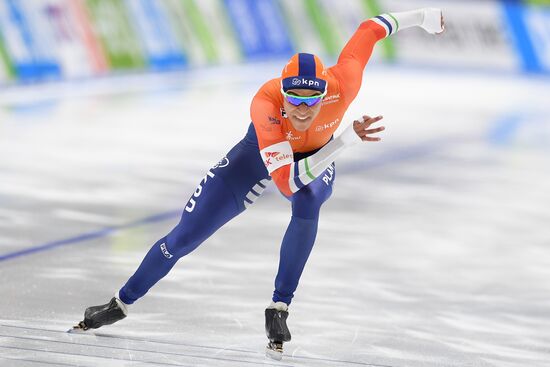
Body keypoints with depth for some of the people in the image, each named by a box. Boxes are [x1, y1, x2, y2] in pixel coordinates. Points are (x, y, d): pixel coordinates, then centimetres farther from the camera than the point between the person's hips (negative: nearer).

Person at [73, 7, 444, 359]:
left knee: (308, 204, -37)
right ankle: (121, 303, 25)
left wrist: (422, 17, -1)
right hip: (263, 152, -1)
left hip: (319, 154, 1)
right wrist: (348, 139, -57)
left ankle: (279, 309, -23)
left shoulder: (343, 84, -38)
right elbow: (287, 181, -50)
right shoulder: (265, 103, -43)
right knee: (183, 238, 2)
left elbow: (370, 29, -19)